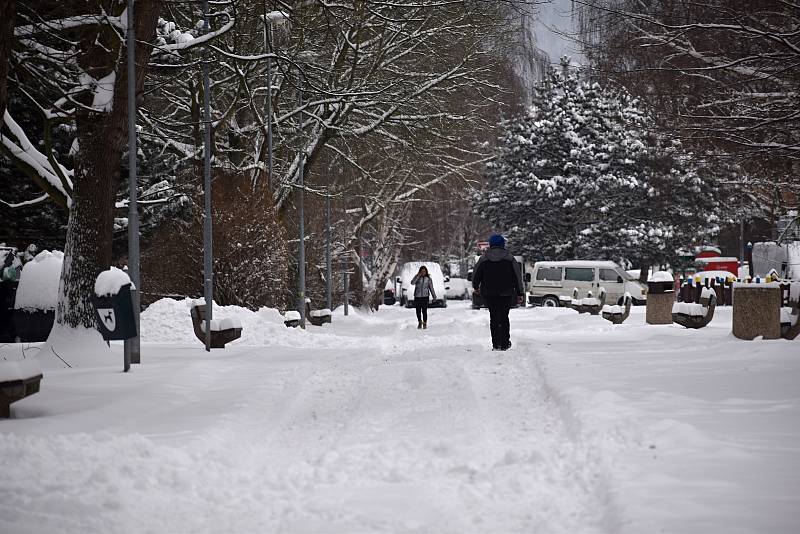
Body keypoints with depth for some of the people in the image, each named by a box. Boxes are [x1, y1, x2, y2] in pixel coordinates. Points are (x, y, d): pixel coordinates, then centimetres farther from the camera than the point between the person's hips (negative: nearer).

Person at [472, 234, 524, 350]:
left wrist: (476, 287, 28)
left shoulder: (484, 259, 1)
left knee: (494, 318, 4)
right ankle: (505, 344, 9)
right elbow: (518, 277, 0)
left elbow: (475, 275, 8)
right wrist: (519, 293, 6)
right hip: (506, 293, 0)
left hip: (489, 293, 0)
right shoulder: (509, 258, -1)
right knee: (504, 317, 10)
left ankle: (496, 344, -2)